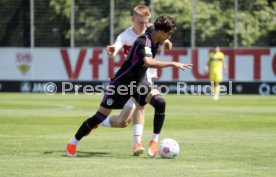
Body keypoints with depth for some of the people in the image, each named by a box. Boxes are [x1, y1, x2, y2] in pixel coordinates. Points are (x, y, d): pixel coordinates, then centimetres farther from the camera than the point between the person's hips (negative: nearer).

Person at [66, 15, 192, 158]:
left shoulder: (155, 40, -3)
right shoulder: (143, 42, -29)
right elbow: (148, 62, -49)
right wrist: (172, 64, -48)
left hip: (139, 83, 7)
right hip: (122, 83, -7)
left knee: (160, 102, -21)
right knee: (101, 116, -1)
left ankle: (154, 143, -13)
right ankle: (73, 144, 17)